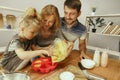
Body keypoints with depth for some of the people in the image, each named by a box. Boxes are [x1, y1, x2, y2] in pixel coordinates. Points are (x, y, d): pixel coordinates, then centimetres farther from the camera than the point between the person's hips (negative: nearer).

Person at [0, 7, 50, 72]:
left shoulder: (27, 38, -7)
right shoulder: (16, 41, -31)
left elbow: (29, 50, -4)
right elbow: (22, 55, -49)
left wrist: (39, 53, -22)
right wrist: (41, 51, -53)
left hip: (19, 64, 7)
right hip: (9, 66, -7)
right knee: (28, 56, -25)